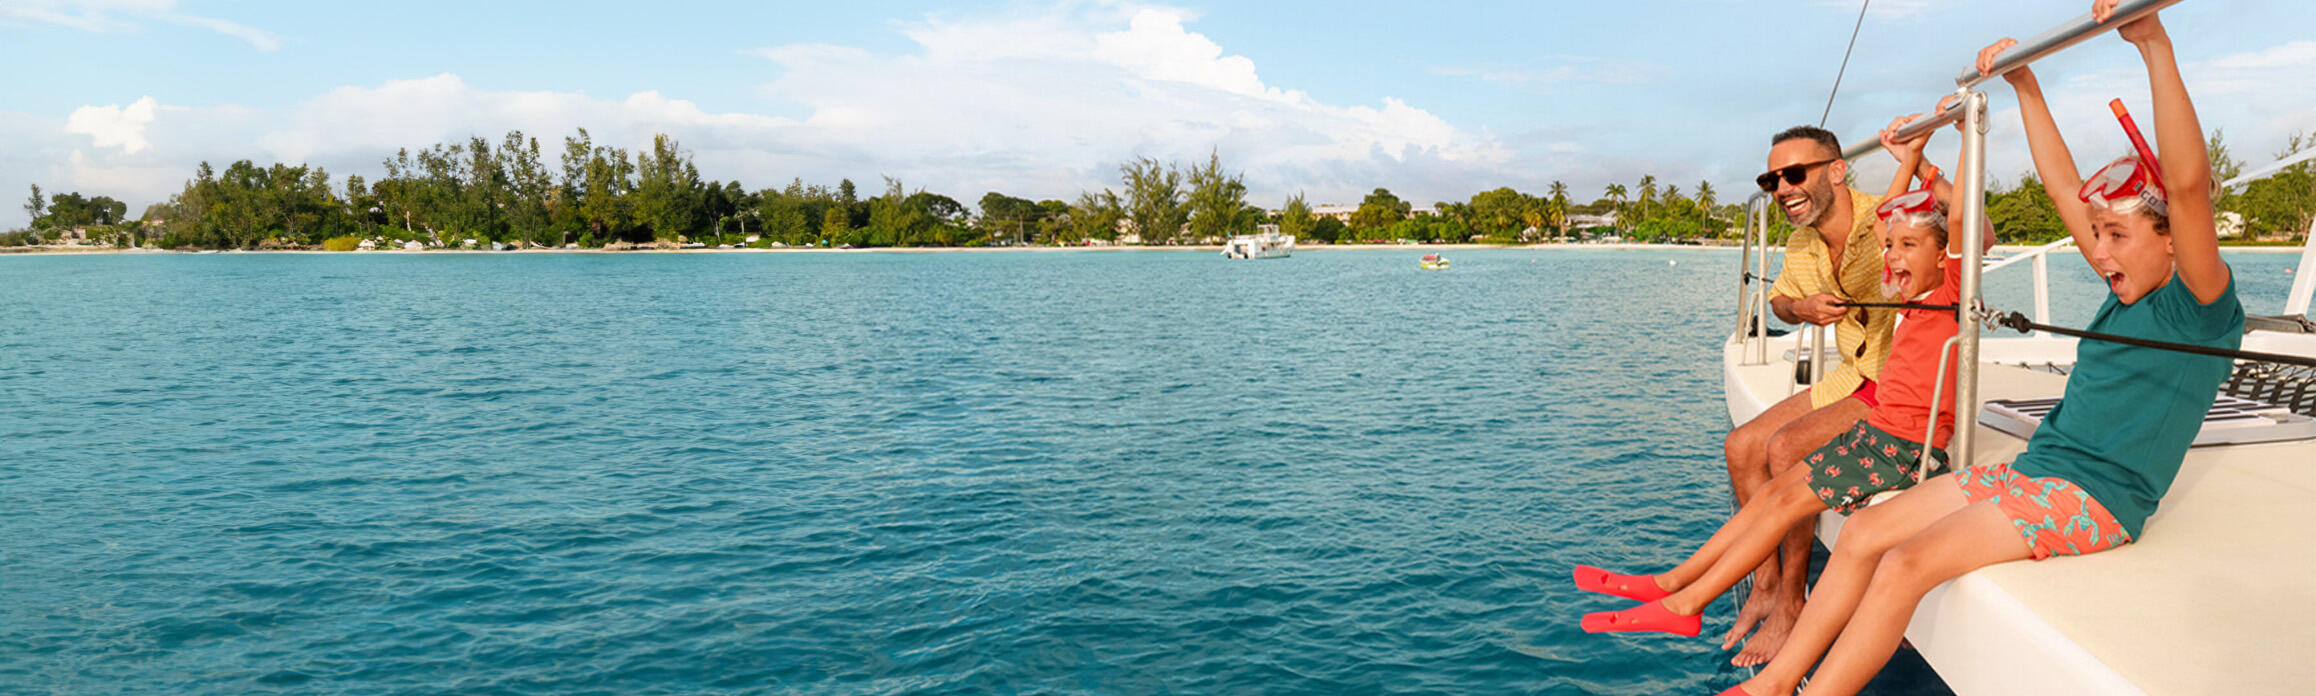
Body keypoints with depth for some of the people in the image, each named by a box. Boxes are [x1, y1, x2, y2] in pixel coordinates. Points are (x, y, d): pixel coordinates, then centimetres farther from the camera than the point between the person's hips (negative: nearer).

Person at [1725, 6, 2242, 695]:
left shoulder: (2200, 309, -9)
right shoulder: (2126, 292, 14)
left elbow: (2187, 182, -26)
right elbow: (2064, 188, 15)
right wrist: (2024, 84, 13)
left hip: (2092, 498, -8)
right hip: (2030, 470, 8)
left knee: (1907, 563, -27)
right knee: (1865, 530, -7)